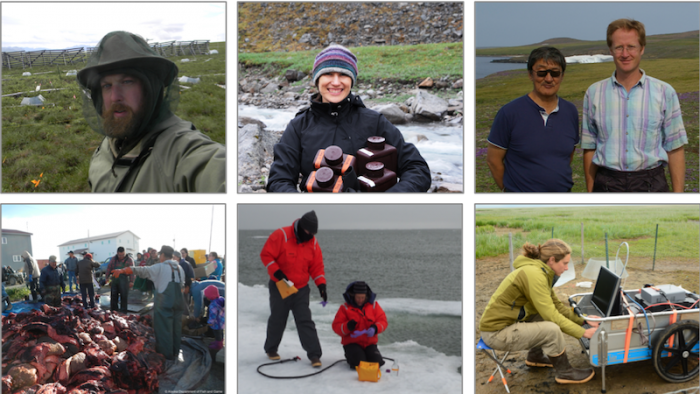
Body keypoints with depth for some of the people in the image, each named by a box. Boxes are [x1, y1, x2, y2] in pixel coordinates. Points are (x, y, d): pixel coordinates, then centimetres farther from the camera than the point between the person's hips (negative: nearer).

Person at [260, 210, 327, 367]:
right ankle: (271, 349, 34)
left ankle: (314, 355, -4)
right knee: (277, 320, 12)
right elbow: (266, 255, -14)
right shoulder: (281, 235, -16)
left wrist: (321, 284, -9)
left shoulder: (313, 243, -2)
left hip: (301, 289, 2)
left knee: (305, 322, -5)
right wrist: (276, 272, -25)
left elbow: (317, 266, 4)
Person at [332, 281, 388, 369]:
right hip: (352, 343, -3)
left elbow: (383, 321, 1)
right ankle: (349, 355, 10)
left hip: (369, 343, 3)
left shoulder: (373, 305, 4)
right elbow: (336, 326, -6)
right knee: (358, 363, -25)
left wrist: (375, 329, -21)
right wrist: (347, 326, -27)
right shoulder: (345, 308, -3)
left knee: (377, 362, -18)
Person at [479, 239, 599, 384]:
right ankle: (564, 373, 1)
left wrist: (583, 319, 5)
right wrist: (583, 333, -17)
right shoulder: (533, 274, -23)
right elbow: (551, 315, -23)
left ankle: (535, 356, 26)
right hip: (496, 333, -10)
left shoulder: (541, 272, 7)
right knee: (552, 329, -21)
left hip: (507, 322, 10)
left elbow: (556, 305, 13)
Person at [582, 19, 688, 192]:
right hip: (607, 185, 1)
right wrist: (590, 192, 5)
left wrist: (678, 193, -1)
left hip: (651, 184, -1)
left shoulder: (665, 92, 2)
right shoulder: (594, 93, 5)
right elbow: (589, 148, 7)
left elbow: (675, 149, 3)